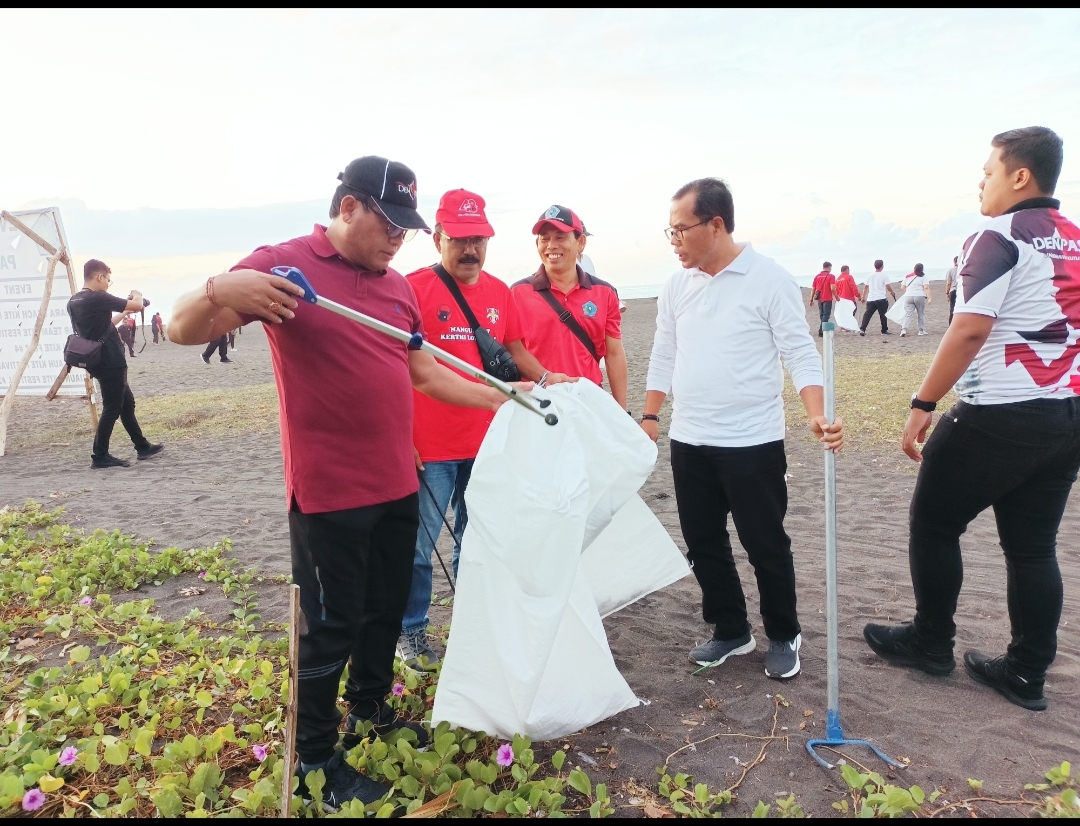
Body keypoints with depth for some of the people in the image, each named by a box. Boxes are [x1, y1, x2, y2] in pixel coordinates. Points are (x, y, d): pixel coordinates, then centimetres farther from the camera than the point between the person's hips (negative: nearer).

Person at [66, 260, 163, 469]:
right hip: (110, 362, -10)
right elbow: (137, 305, -14)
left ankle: (142, 447, 25)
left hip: (100, 361, 10)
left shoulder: (74, 301, 11)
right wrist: (137, 295, 8)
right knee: (112, 408, -3)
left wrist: (124, 313, 23)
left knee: (127, 402, 17)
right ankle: (100, 456, 1)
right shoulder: (98, 298, -17)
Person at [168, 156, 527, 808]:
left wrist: (500, 396, 13)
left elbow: (424, 371, 16)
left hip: (398, 485, 7)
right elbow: (185, 330, -13)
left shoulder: (397, 285, 10)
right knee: (332, 626, 5)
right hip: (328, 492, -6)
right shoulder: (284, 265, -10)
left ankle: (371, 710, 42)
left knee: (387, 611, 19)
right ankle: (315, 760, 25)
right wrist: (220, 291, -34)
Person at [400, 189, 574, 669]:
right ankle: (411, 631, 24)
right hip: (429, 447, -5)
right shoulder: (415, 288, -9)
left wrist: (544, 377, 1)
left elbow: (514, 350, 18)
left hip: (486, 443, 5)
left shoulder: (499, 292, 8)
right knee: (418, 544, 7)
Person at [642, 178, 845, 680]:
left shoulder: (769, 280, -9)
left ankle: (784, 636, 28)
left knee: (766, 545, 7)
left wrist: (817, 416, -26)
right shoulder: (675, 287, 7)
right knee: (703, 543, 13)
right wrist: (650, 416, 9)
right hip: (688, 442, 6)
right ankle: (731, 631, 31)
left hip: (753, 442, -5)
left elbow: (799, 354, -12)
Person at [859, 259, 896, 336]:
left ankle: (862, 329, -9)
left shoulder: (869, 276, 9)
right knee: (883, 315, 6)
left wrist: (863, 297, 20)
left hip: (871, 299, 4)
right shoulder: (883, 275, -4)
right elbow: (888, 287, -5)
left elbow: (865, 287, 11)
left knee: (867, 315, 3)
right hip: (881, 299, -3)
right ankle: (884, 331, 11)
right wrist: (893, 293, 14)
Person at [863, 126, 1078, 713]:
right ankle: (1027, 673, 21)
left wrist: (923, 404, -18)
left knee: (933, 524, 8)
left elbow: (969, 331, -21)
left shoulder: (999, 238, -12)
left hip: (1000, 415, -8)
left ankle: (931, 644, 21)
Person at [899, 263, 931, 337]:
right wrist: (929, 298, -11)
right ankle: (921, 330, 16)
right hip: (920, 296, -2)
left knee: (908, 314, 1)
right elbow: (926, 287, -9)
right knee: (921, 314, 11)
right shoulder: (923, 276, 1)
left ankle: (903, 329, -16)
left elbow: (902, 287, 11)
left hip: (908, 296, 2)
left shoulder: (907, 276, 11)